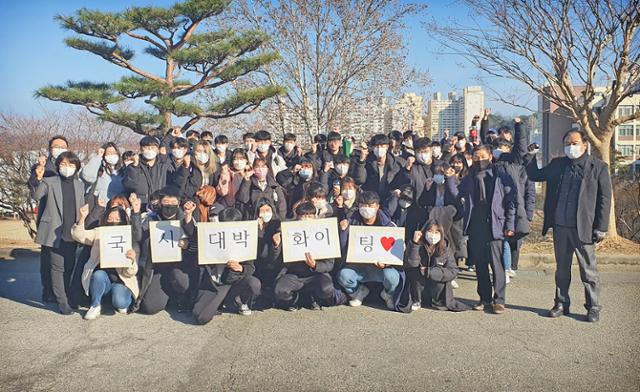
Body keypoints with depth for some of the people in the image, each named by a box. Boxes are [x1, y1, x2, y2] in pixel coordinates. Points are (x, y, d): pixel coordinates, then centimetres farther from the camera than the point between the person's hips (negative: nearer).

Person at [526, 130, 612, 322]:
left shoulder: (598, 167, -2)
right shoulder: (557, 164, 9)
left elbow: (605, 199, -4)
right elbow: (535, 175, 19)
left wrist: (601, 227, -9)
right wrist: (531, 158, 3)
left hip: (583, 228, -4)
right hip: (560, 227, 4)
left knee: (588, 270, 5)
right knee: (562, 269, 14)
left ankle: (593, 307, 18)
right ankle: (561, 304, 25)